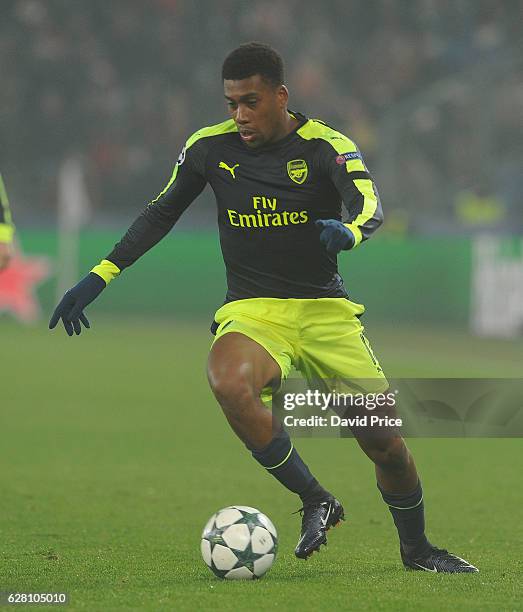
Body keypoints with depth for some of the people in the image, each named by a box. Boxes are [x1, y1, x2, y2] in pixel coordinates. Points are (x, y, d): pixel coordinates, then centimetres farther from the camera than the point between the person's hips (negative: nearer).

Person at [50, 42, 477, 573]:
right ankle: (315, 501, -18)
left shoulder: (326, 146, -7)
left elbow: (369, 205, -24)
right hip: (251, 311, 1)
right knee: (228, 383, -35)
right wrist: (101, 275, 9)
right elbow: (162, 212, 15)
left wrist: (349, 230, -48)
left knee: (385, 443, -4)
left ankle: (416, 548, 26)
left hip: (325, 309, -1)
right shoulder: (209, 148, 1)